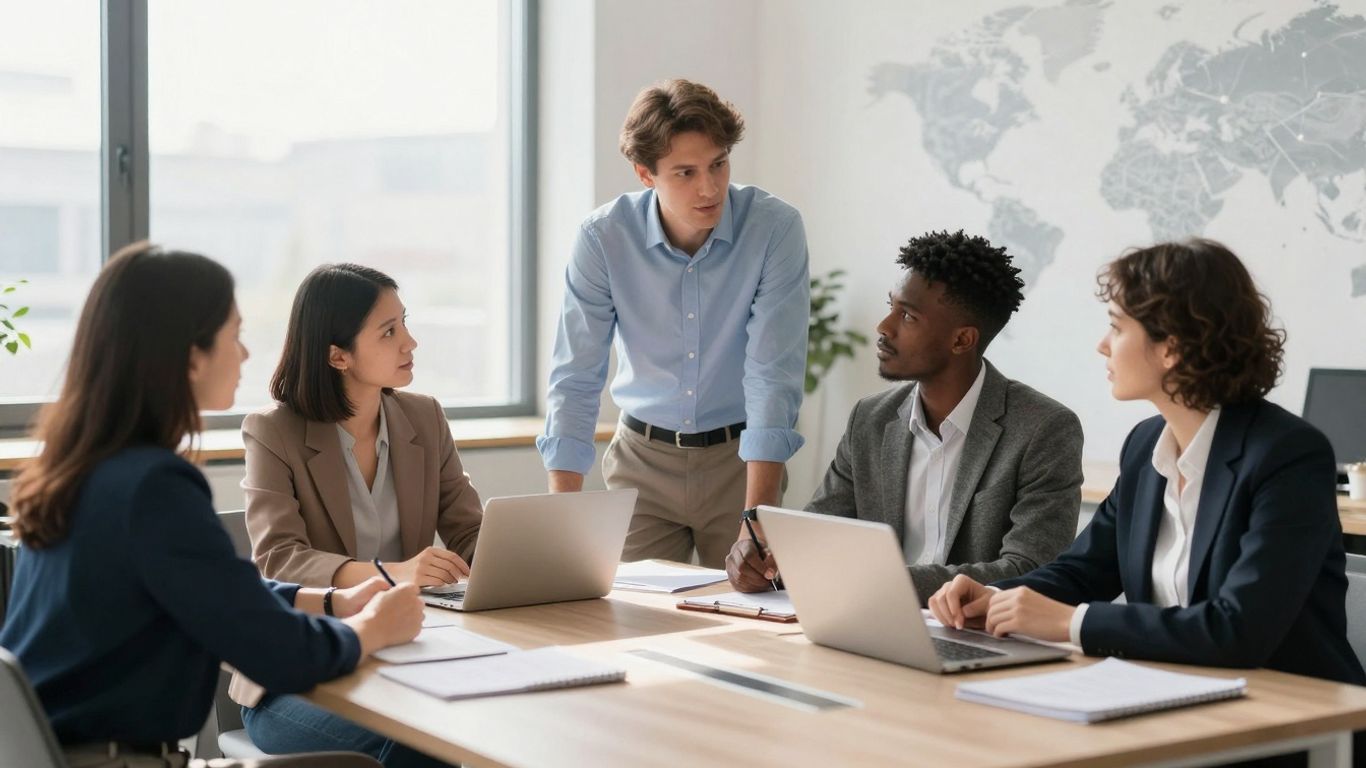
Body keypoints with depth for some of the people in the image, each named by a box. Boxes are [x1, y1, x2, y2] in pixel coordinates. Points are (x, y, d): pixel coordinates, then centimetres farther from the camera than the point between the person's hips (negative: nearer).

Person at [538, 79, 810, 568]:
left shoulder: (775, 229, -16)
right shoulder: (603, 238, -13)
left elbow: (773, 378, -20)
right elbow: (575, 381, -11)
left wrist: (758, 524, -28)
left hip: (741, 457, -1)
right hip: (642, 459, 1)